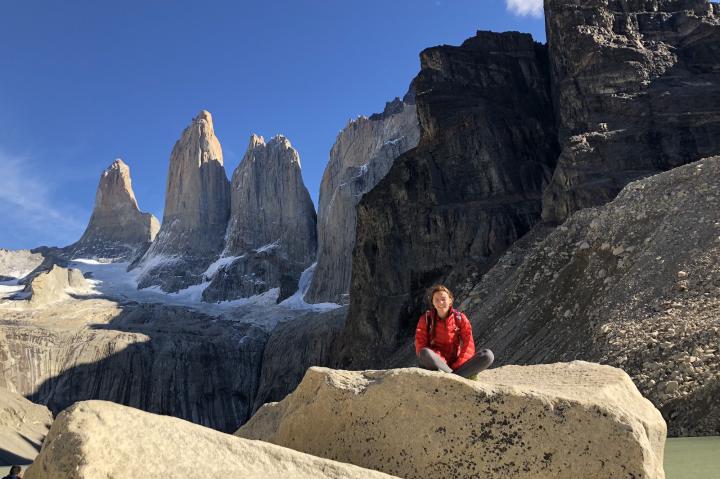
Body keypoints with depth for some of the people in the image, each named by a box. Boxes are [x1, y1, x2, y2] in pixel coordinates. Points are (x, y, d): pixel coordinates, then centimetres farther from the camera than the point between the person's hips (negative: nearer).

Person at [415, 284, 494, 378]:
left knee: (488, 355, -21)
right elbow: (420, 347, -7)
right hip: (435, 365, -2)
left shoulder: (460, 318, 3)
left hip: (456, 365, 2)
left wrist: (457, 366, -19)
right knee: (425, 353, -37)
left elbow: (468, 346, -4)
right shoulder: (426, 319, 0)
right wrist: (442, 362, -21)